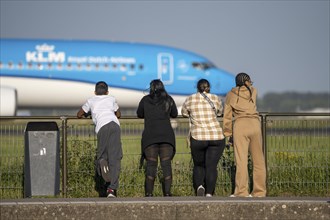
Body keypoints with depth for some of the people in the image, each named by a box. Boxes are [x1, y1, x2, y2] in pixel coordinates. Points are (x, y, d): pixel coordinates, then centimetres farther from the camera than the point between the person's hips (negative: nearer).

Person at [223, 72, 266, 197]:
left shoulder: (231, 95, 12)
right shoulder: (253, 91, 16)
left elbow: (227, 116, 10)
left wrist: (228, 134, 16)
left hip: (240, 125, -2)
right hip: (255, 124, 2)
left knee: (241, 160, -6)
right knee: (258, 160, 8)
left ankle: (242, 191, -12)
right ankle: (259, 191, 7)